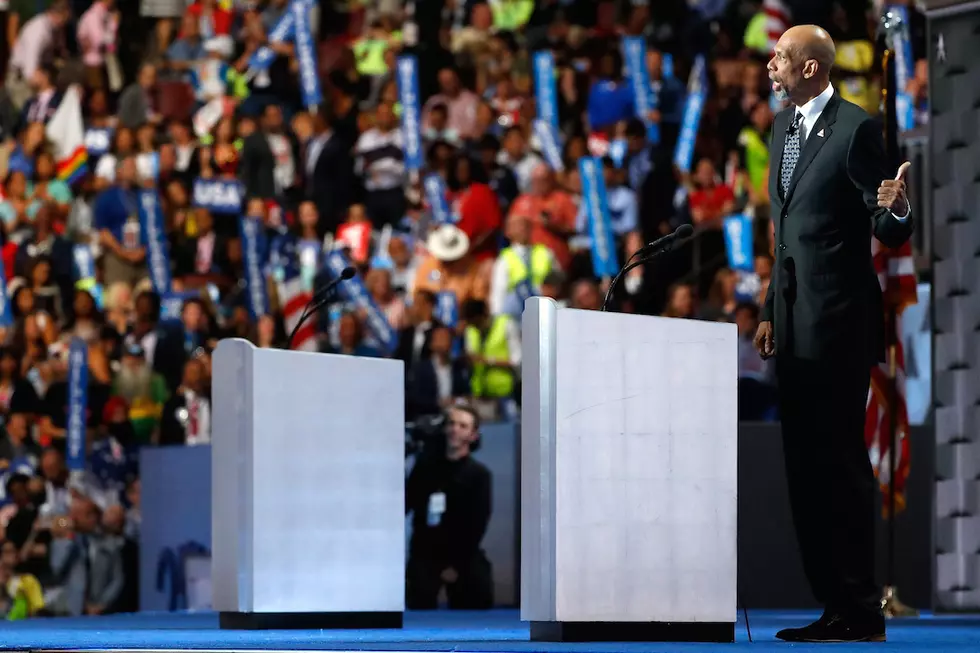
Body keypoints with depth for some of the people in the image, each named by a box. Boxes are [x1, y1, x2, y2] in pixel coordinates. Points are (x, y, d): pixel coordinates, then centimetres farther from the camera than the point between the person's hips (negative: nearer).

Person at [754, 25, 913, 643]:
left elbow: (889, 231, -11)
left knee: (838, 460, -8)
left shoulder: (857, 127, -11)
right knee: (804, 464, 9)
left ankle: (861, 612, -4)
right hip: (796, 324, 9)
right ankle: (832, 604, 14)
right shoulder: (783, 127, 15)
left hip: (839, 321, -9)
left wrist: (896, 208, -33)